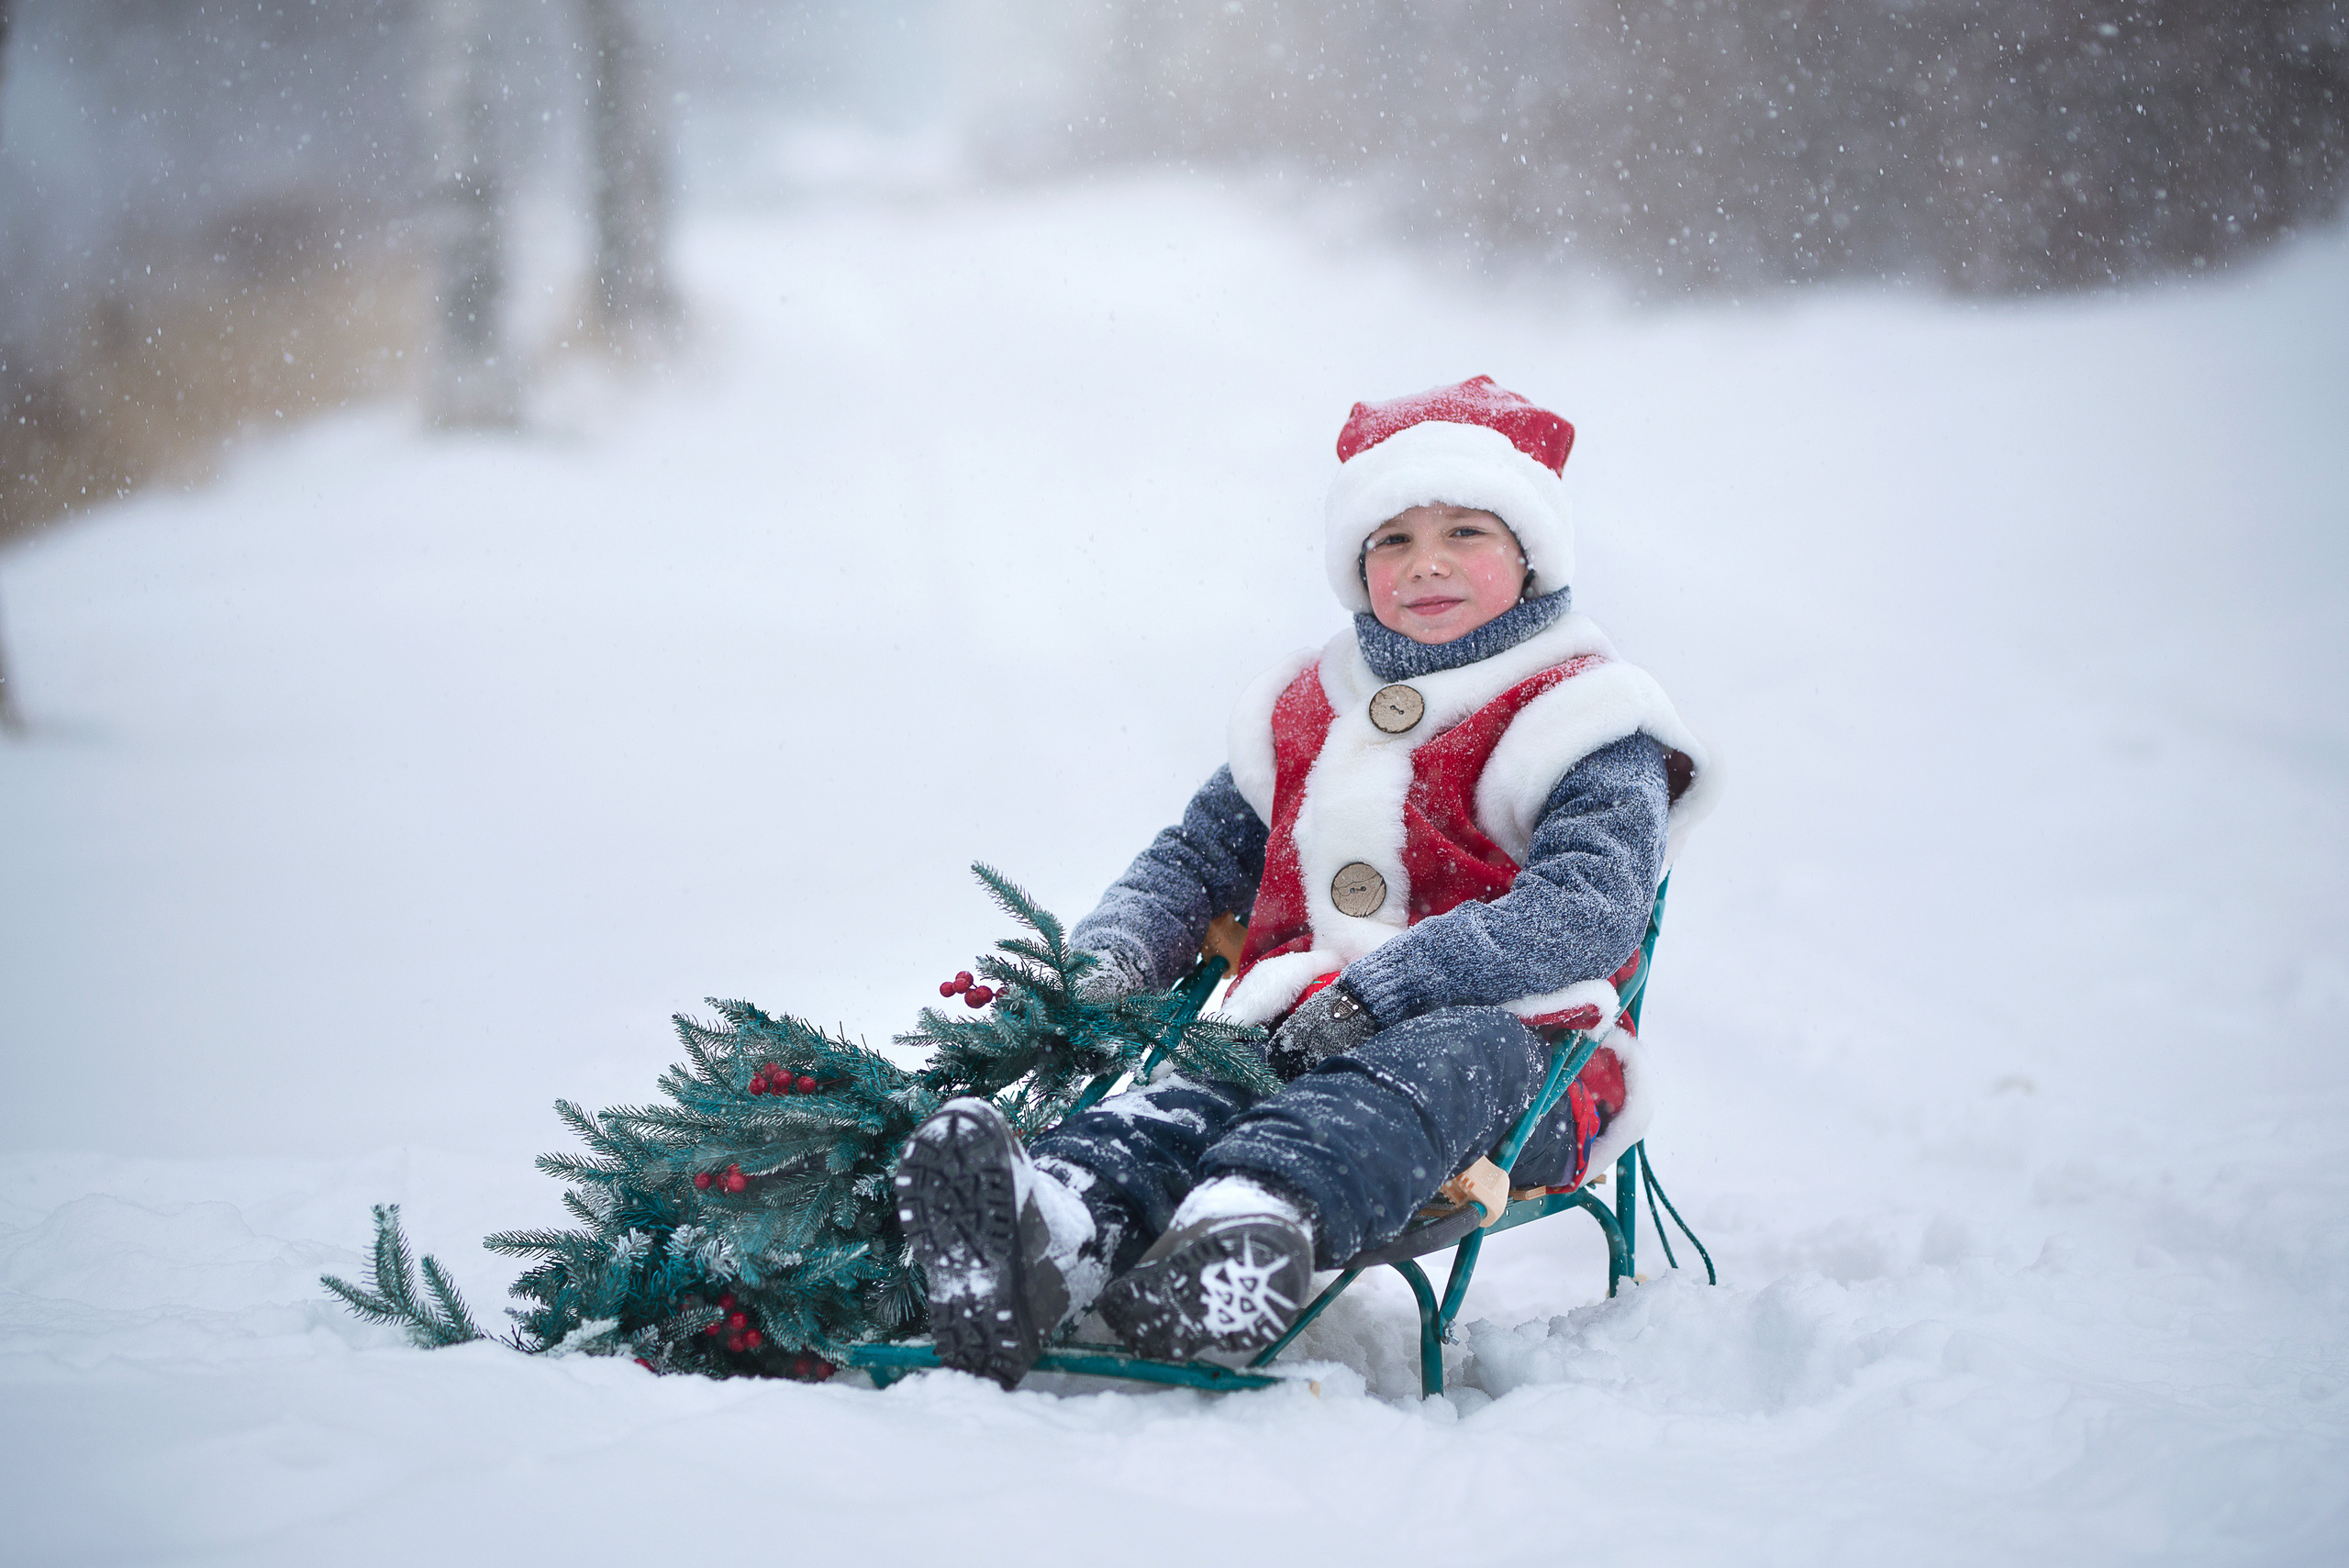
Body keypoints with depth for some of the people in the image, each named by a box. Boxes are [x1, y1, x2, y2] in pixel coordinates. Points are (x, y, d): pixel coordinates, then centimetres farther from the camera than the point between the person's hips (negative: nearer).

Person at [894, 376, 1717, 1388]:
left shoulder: (1586, 722, 3)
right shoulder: (1306, 714, 23)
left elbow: (1589, 909, -13)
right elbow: (1198, 855, 31)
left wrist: (1379, 991, -23)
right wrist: (1110, 960, 6)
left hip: (1516, 1051, -4)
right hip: (1295, 1038, 4)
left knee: (1437, 1061, -40)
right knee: (1187, 1096, -31)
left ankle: (1251, 1227, -71)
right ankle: (1056, 1228, -64)